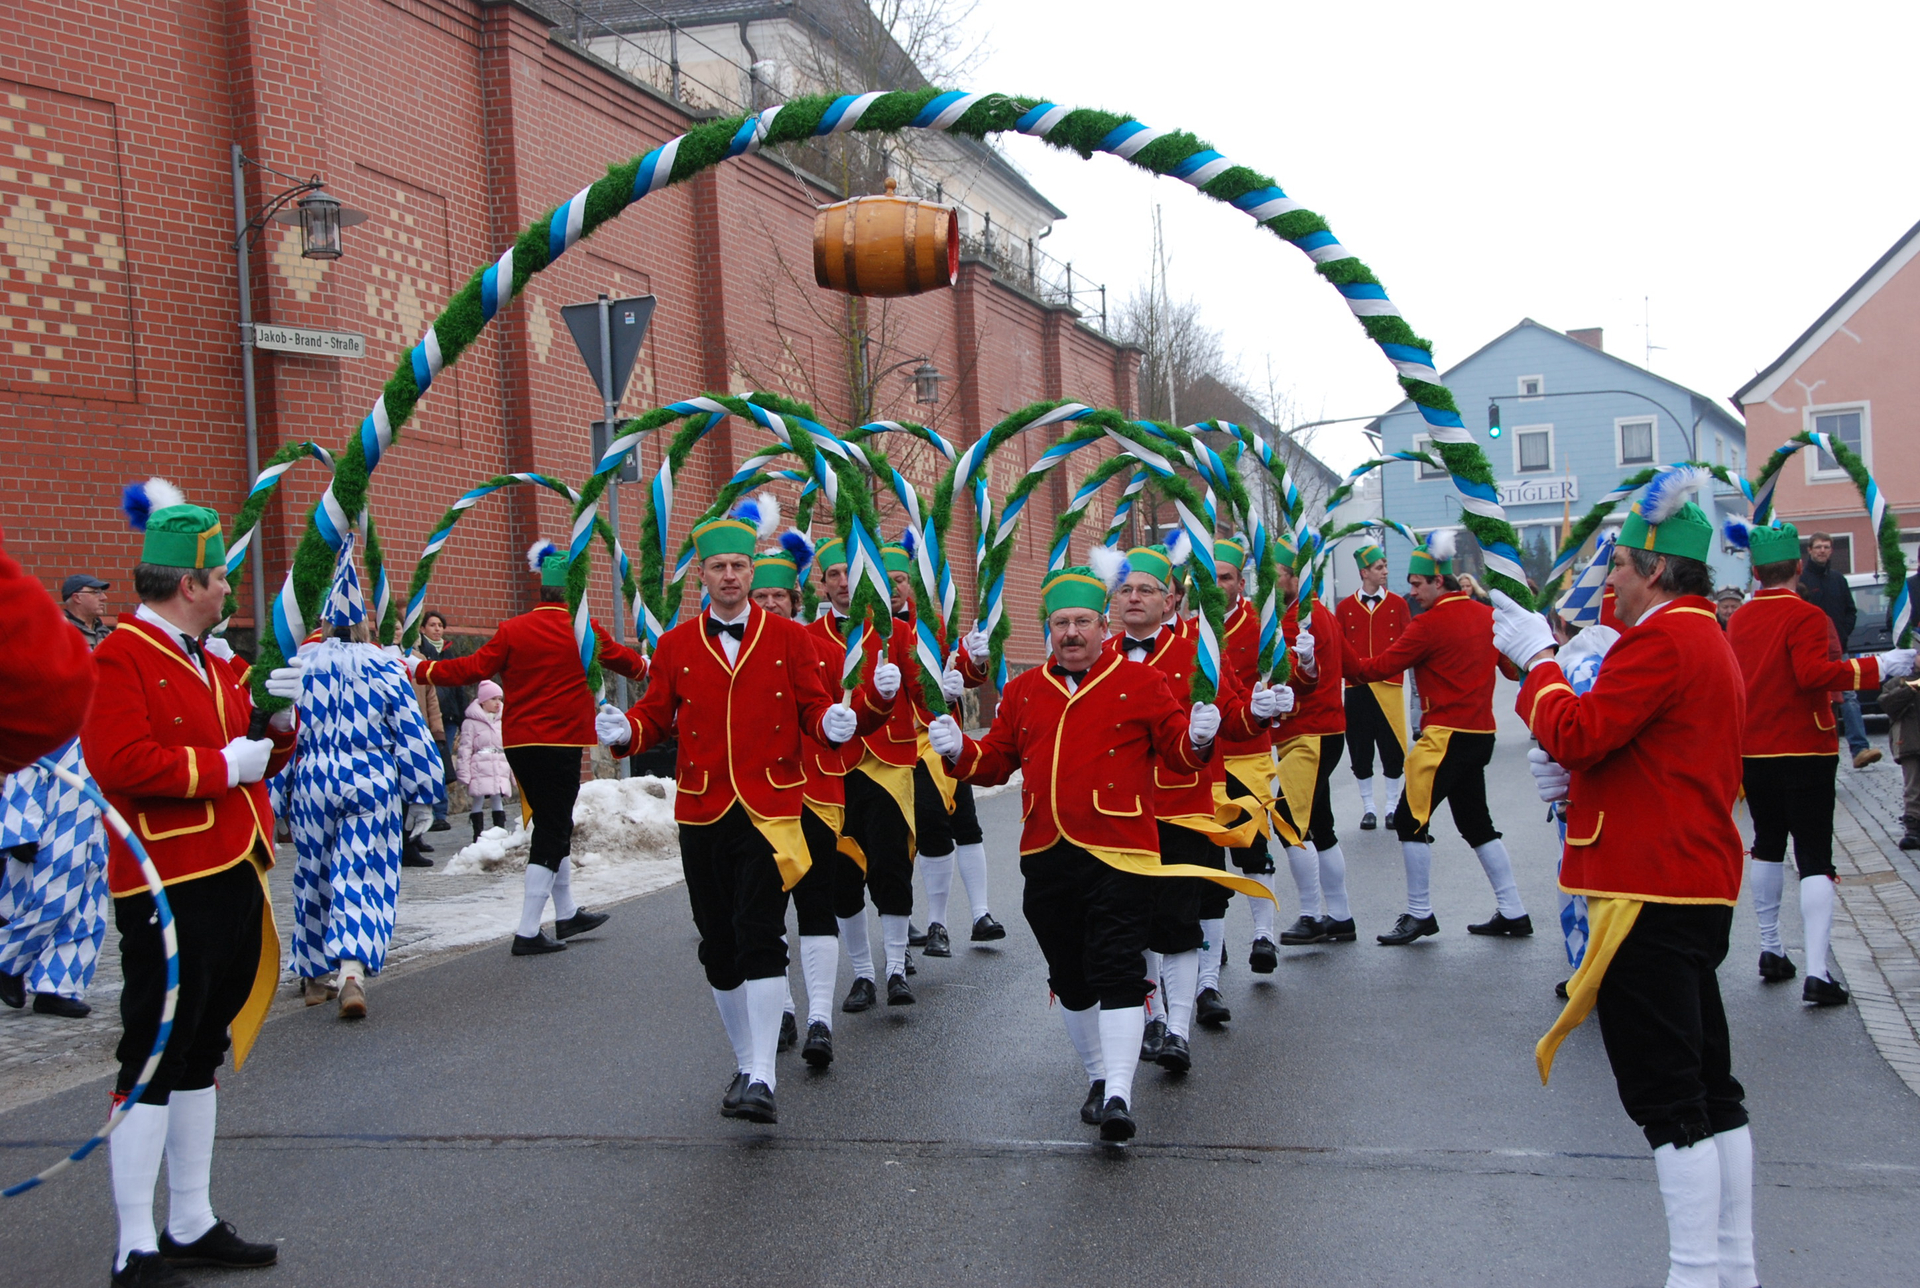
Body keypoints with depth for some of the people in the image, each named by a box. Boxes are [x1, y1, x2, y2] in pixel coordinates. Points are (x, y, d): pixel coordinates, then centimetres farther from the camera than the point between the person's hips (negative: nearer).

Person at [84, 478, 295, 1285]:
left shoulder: (206, 663, 18)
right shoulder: (120, 657, -11)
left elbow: (256, 751, 24)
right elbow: (120, 761, -24)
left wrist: (277, 724, 4)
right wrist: (225, 764, -18)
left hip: (231, 878, 9)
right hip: (169, 886, -9)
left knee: (200, 1056, 15)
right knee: (154, 1062, -4)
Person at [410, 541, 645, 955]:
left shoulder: (512, 630, 0)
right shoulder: (585, 632, -5)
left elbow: (472, 669, -1)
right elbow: (625, 661, 12)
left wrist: (420, 669, 12)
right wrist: (646, 665, 35)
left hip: (518, 743, 5)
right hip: (560, 743, -5)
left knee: (554, 825, 18)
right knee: (552, 832, 0)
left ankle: (567, 914, 32)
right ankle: (528, 932, -3)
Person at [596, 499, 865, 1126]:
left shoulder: (789, 638, 3)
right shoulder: (676, 645, 8)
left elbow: (812, 705, 3)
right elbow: (656, 712, 7)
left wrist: (832, 721, -20)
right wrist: (624, 728, -15)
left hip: (770, 810, -3)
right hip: (703, 813, 3)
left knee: (760, 938, -14)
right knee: (718, 946, 10)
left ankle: (762, 1080, -13)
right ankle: (745, 1065, 27)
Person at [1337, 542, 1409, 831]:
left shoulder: (1397, 604, 5)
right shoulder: (1345, 607, 5)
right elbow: (1338, 648, 5)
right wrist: (1350, 671, -6)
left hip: (1390, 686, 0)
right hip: (1357, 688, 0)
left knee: (1393, 748, 1)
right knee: (1360, 748, 3)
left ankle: (1392, 805, 14)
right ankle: (1368, 807, 15)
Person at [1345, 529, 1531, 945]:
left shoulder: (1431, 623, -13)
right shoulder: (1486, 615, 9)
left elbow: (1383, 666, -12)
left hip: (1446, 734, -9)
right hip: (1481, 733, 9)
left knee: (1410, 818, -3)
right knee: (1475, 821, 18)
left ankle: (1419, 914, 0)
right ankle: (1513, 912, 19)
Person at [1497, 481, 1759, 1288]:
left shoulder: (1662, 639, -16)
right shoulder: (1708, 639, 18)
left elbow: (1577, 732, -23)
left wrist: (1537, 659, -8)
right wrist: (1578, 777, 10)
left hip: (1650, 893, -11)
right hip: (1699, 889, 11)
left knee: (1666, 1092, -6)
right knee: (1708, 1084, 15)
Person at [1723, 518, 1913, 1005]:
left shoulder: (1738, 619, 5)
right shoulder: (1805, 615, -13)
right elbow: (1814, 672, -26)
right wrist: (1880, 666, -23)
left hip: (1752, 753, 6)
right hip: (1804, 751, -6)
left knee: (1768, 846, 21)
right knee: (1815, 858, -6)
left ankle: (1770, 949, 27)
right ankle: (1817, 972, -15)